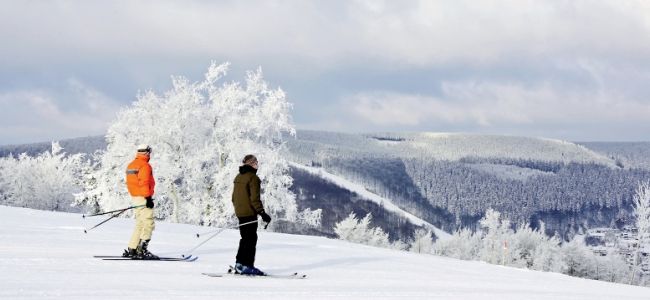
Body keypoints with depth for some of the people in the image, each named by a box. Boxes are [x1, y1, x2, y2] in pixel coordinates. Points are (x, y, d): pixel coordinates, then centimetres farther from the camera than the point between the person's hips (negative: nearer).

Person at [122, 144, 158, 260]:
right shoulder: (145, 166, -13)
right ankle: (142, 250, -18)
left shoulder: (131, 165, 16)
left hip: (135, 197, 10)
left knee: (140, 224, 16)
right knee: (148, 224, -10)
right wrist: (148, 198, -20)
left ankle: (131, 249, 15)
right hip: (143, 198, -10)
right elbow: (144, 183, -20)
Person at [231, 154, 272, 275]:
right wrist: (262, 213, -18)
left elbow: (234, 197, 18)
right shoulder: (253, 178, -14)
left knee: (245, 239, 17)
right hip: (249, 213, -9)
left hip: (240, 213, 9)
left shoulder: (238, 177, 13)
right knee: (251, 239, -4)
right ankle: (246, 265, -8)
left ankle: (239, 264, 18)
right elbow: (255, 198, -19)